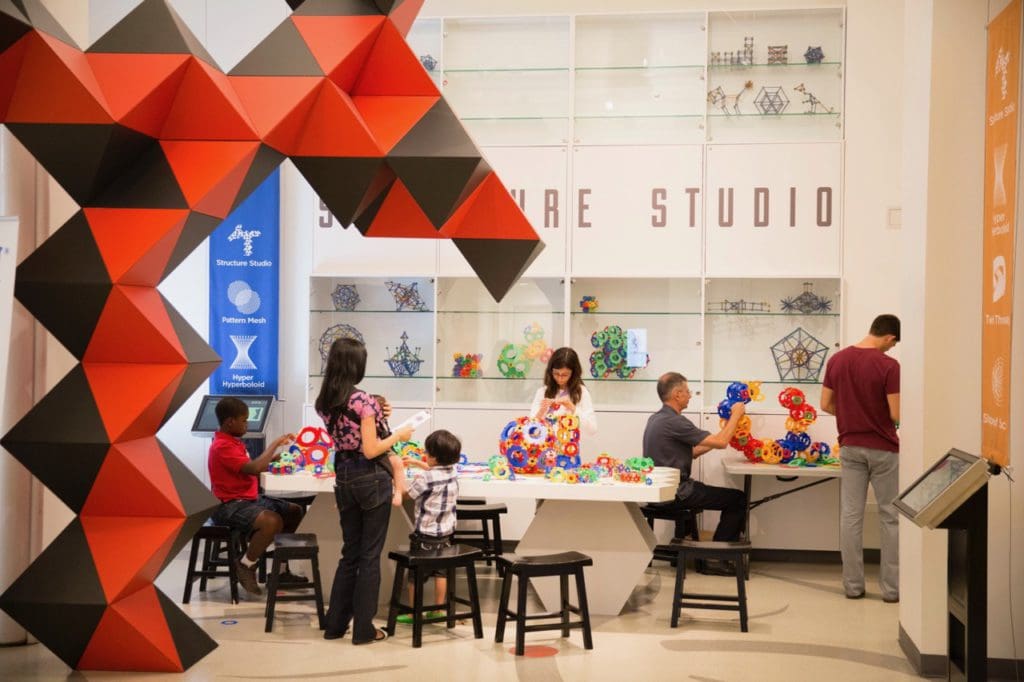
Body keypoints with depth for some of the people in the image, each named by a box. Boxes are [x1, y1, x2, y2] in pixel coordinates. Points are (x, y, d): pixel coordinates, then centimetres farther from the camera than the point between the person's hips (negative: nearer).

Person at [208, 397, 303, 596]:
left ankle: (281, 570, 14)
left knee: (295, 512, 11)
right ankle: (246, 566, -14)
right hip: (229, 506, -11)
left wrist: (274, 457, 3)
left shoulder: (233, 442, 15)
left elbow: (250, 467, 19)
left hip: (249, 498, 11)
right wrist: (275, 443, -19)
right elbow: (253, 468, -29)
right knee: (273, 520, -34)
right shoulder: (222, 447, -19)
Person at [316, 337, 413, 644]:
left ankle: (336, 622, 21)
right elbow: (371, 450, -18)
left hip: (344, 478, 7)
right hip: (371, 479, -7)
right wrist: (399, 435, -5)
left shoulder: (324, 402, 4)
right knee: (370, 554, 3)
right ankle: (363, 628, 9)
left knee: (350, 552, 18)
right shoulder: (363, 400, -18)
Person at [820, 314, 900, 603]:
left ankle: (853, 585, 11)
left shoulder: (837, 360, 1)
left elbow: (826, 404, 7)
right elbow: (896, 414, -16)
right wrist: (878, 415, 5)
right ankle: (891, 587, 8)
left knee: (851, 515, 8)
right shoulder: (888, 366, -15)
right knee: (891, 517, 6)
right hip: (883, 448, -4)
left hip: (850, 446, 5)